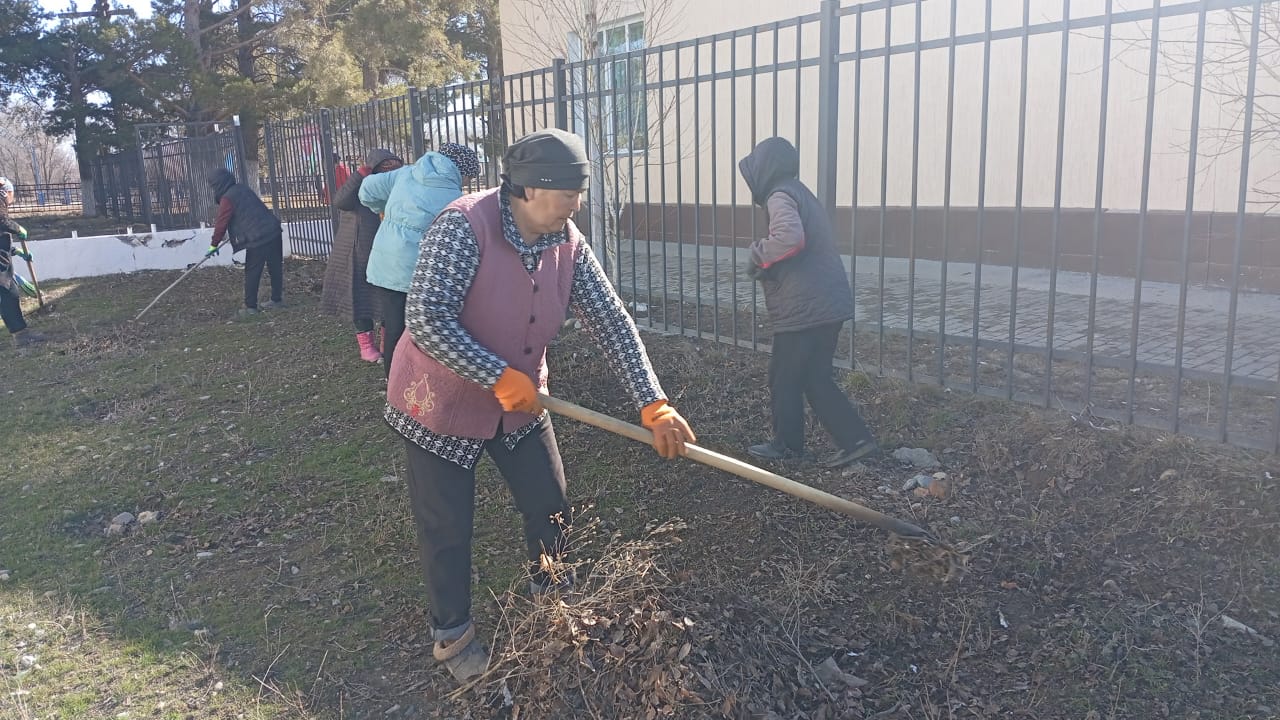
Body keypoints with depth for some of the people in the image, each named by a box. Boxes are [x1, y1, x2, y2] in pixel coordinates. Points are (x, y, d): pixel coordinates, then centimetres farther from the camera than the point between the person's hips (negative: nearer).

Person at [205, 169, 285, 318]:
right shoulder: (242, 189, 19)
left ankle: (251, 307, 5)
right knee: (275, 268, 15)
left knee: (252, 274, 1)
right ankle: (277, 300, 25)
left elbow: (221, 223, -4)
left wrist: (214, 245, 6)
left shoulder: (227, 199, -7)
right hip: (274, 232, 8)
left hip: (258, 239, -8)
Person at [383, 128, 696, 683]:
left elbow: (611, 321, -11)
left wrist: (653, 405, -18)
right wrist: (501, 377, -30)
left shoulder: (568, 244, -10)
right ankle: (452, 634, 32)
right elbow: (426, 319, -33)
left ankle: (549, 592, 44)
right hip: (441, 404, -5)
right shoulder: (465, 225, -28)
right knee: (447, 530, 7)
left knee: (550, 509, 13)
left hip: (520, 403, 6)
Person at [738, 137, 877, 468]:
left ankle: (787, 445, 21)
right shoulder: (801, 193, 20)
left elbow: (790, 237, -31)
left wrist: (759, 257, -14)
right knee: (814, 378, 15)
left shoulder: (780, 196, -12)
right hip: (827, 304, 9)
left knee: (784, 378, 7)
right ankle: (855, 439, 12)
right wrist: (767, 261, 9)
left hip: (804, 308, -9)